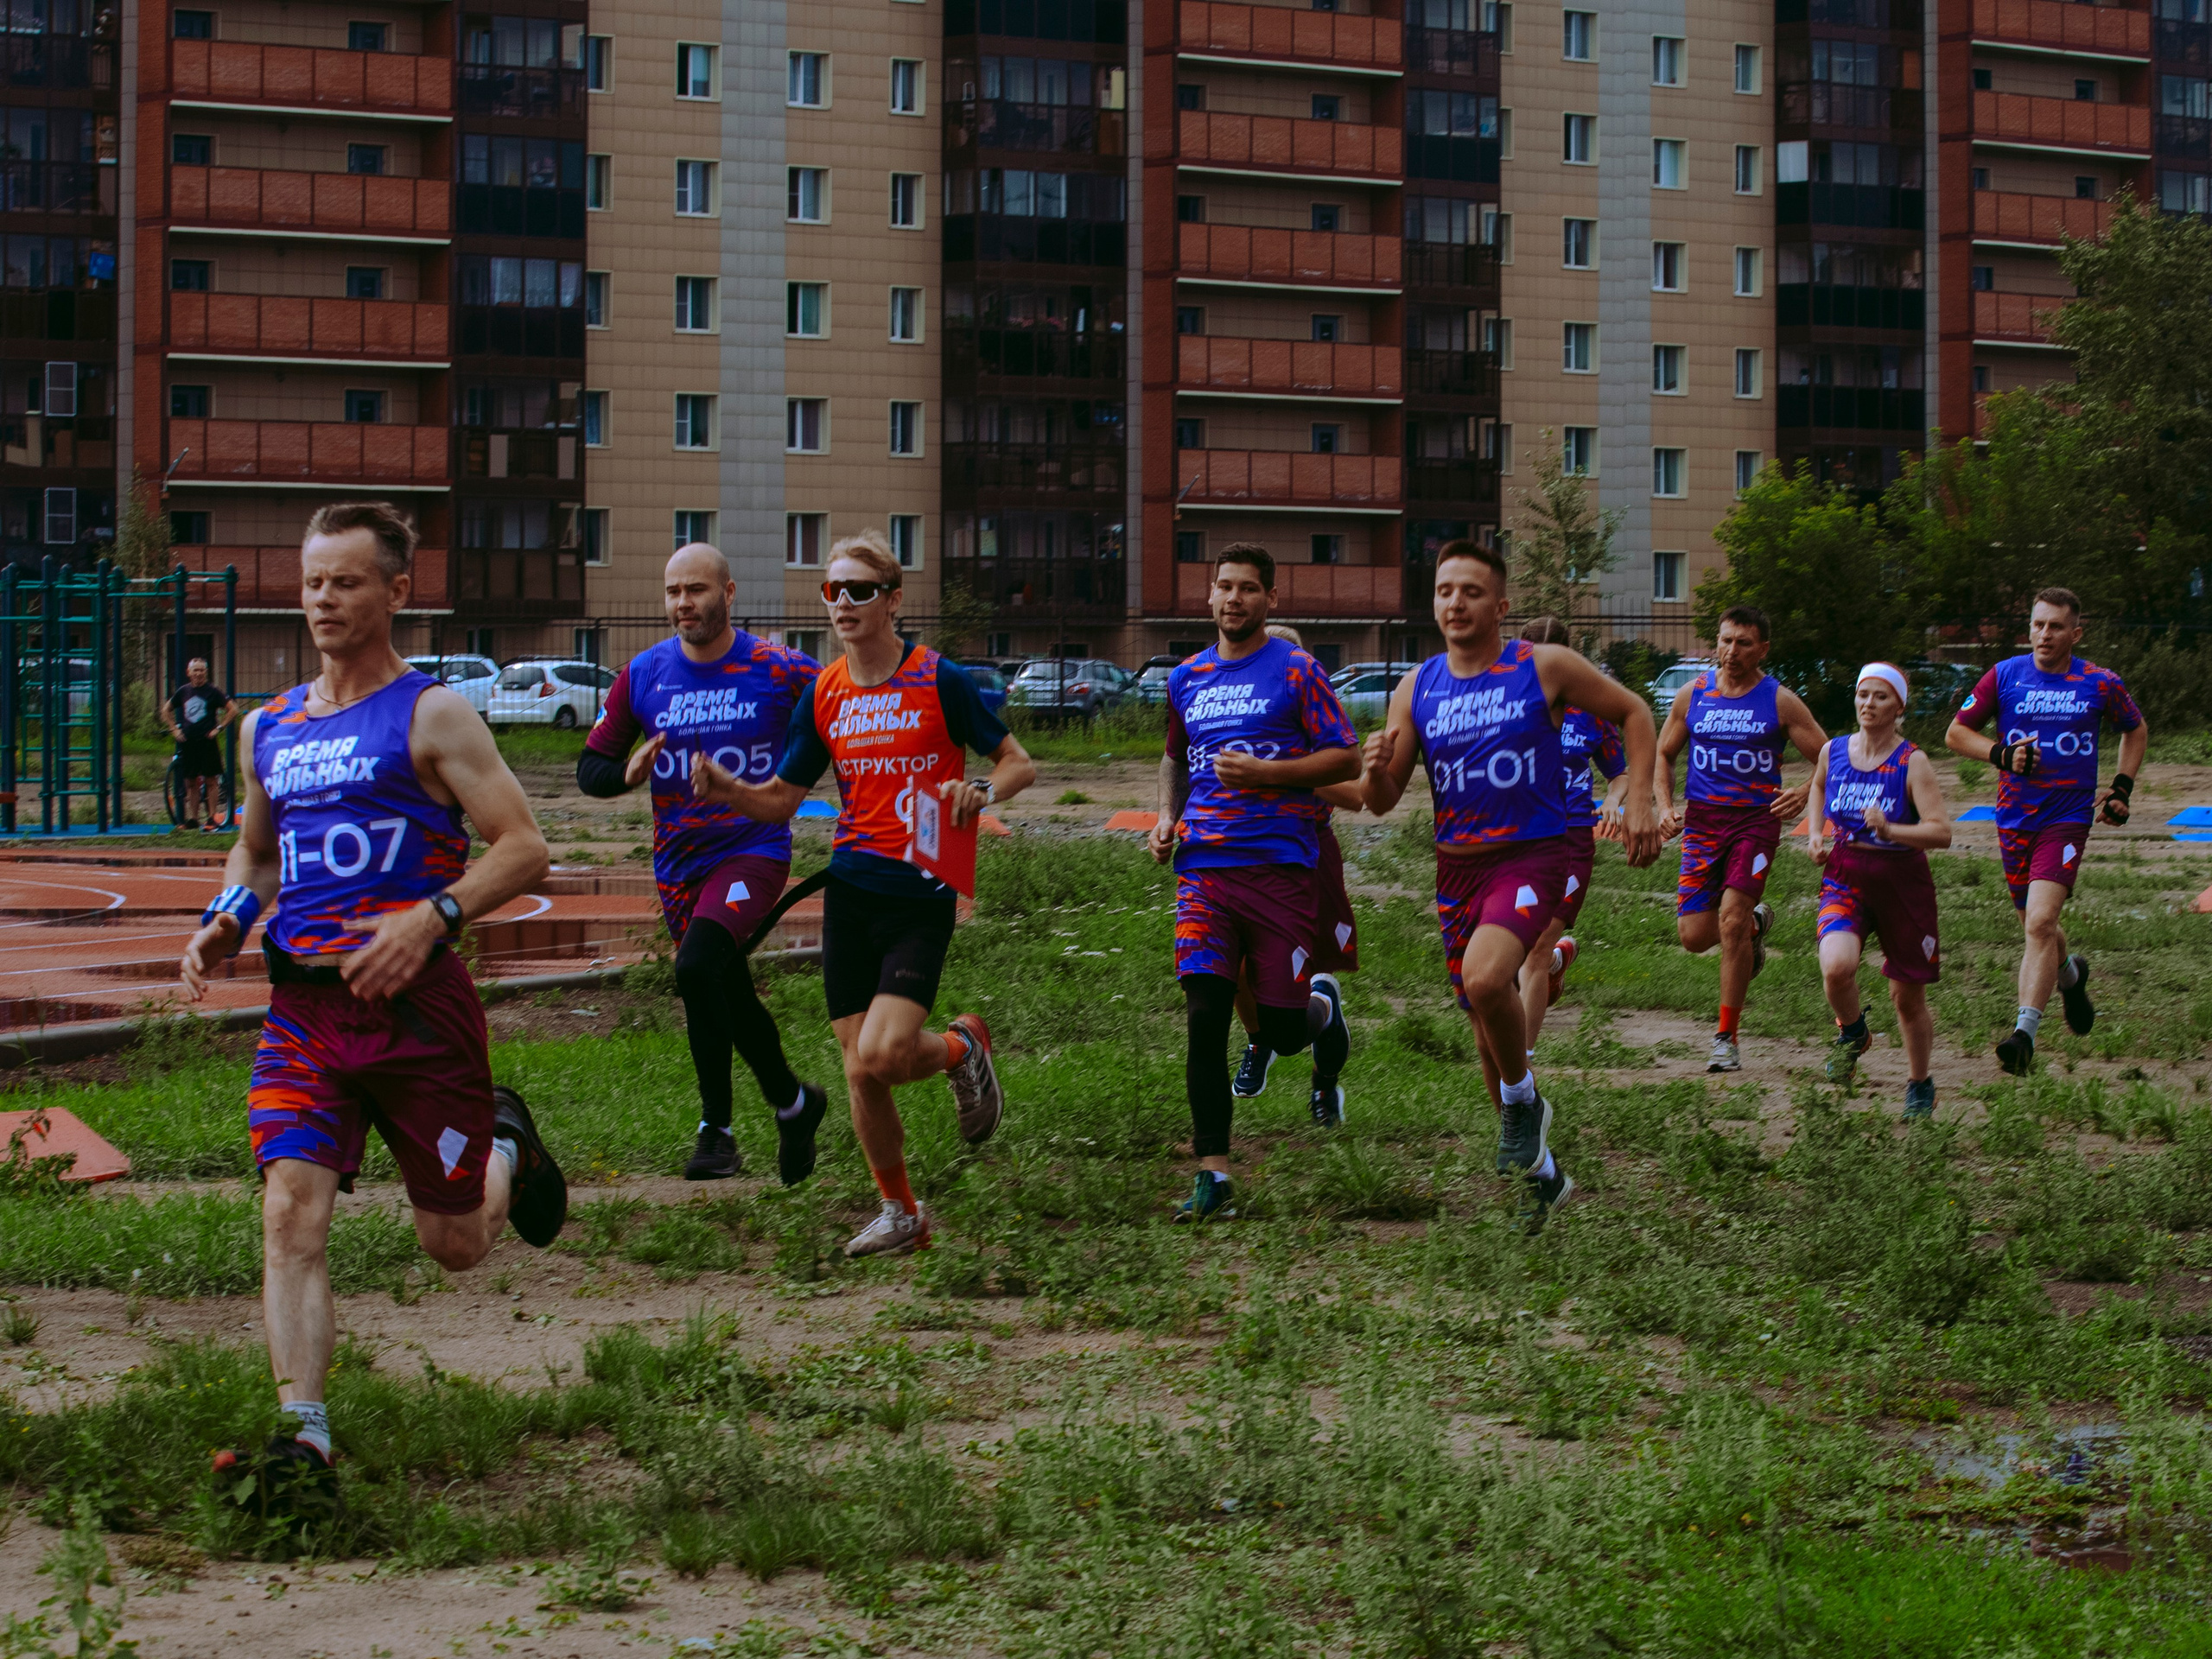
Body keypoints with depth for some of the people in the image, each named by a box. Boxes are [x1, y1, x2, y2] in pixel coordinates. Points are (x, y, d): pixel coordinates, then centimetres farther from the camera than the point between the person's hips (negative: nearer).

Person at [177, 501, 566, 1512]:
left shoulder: (432, 717, -3)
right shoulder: (268, 728, 14)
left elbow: (523, 848, -8)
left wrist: (431, 917, -22)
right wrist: (226, 919, 9)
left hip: (417, 1004, -4)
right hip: (302, 1008, 4)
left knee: (455, 1243, 8)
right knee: (290, 1211, -16)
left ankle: (507, 1146, 42)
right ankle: (304, 1442, -18)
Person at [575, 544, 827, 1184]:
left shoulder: (778, 671, -8)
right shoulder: (643, 675, 2)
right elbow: (590, 766, 7)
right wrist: (626, 773, -16)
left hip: (753, 849, -5)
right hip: (678, 862, 5)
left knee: (697, 967, -26)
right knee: (731, 999, 13)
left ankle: (716, 1128, -15)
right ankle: (793, 1102, 35)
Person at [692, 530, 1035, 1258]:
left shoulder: (939, 680, -7)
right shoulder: (823, 695, 7)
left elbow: (1018, 764, -1)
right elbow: (780, 799, 11)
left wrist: (982, 790, -22)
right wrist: (726, 788, -9)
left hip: (922, 895, -5)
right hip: (851, 890, 5)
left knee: (881, 1057, -19)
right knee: (860, 1073, 3)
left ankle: (962, 1046, 14)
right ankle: (901, 1212, 22)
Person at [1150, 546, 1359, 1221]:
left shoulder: (1296, 671, -1)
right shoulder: (1186, 678, 14)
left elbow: (1346, 759, -4)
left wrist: (1265, 772, -15)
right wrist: (1167, 816, 12)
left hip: (1280, 864, -3)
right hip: (1204, 867, 3)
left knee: (1283, 1033, 0)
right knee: (1204, 1017, -10)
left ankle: (1324, 1009, 39)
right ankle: (1212, 1176, -7)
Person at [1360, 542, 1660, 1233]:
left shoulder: (1545, 668, -5)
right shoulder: (1416, 690, 4)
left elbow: (1633, 714, 7)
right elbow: (1382, 803, 5)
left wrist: (1639, 803, -4)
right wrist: (1377, 770, -18)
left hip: (1531, 857, -5)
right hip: (1457, 866, 5)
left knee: (1485, 977, -32)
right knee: (1488, 1028, 11)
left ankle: (1522, 1101, -4)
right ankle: (1541, 1171, 29)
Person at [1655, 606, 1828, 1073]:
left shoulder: (1780, 701, -1)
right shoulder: (1693, 695, 6)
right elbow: (1663, 754, 19)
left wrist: (1804, 794, -18)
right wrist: (1665, 807, 3)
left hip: (1756, 820, -3)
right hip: (1702, 821, 3)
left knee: (1731, 921, -18)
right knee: (1693, 935, -5)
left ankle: (1727, 1037, -6)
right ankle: (1755, 923, 31)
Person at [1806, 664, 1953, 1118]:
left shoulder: (1912, 763, -11)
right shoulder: (1833, 751, 1)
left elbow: (1940, 831, -19)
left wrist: (1889, 830, -34)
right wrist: (1815, 833, 11)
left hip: (1902, 883, -2)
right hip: (1845, 879, 2)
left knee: (1908, 996, 9)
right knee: (1836, 967, -27)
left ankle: (1920, 1085, 34)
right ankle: (1852, 1035, 6)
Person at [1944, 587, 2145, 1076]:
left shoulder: (2101, 685, 0)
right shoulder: (2005, 675, 1)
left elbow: (2136, 730, 19)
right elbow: (1956, 733, 6)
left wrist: (2122, 788, 9)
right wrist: (2001, 754, -11)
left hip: (2068, 819, -3)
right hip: (2014, 818, 3)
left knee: (2040, 923, -20)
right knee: (2036, 927, 15)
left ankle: (2025, 1034, -23)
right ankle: (2070, 975, 49)